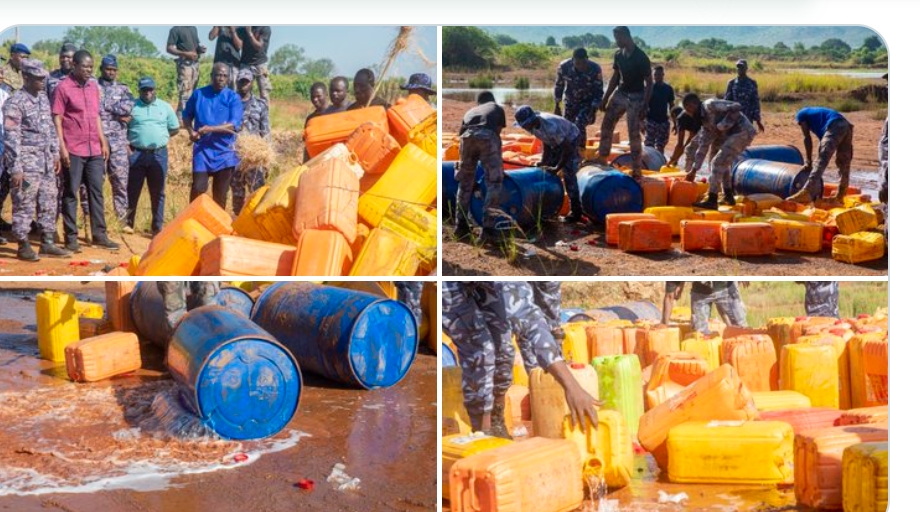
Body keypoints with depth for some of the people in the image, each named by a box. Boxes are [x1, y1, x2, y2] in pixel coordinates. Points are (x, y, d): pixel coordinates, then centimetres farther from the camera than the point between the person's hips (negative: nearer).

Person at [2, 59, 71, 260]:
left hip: (45, 159, 8)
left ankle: (47, 243, 18)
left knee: (49, 203, 10)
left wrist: (55, 154, 16)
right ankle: (23, 246, 5)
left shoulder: (43, 97, 10)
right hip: (27, 161, -8)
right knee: (25, 206, -2)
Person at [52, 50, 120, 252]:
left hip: (94, 150, 6)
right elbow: (57, 119, -8)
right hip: (73, 150, -6)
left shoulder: (94, 86, 11)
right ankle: (70, 237, 7)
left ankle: (99, 235, 14)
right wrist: (62, 148, -14)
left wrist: (103, 142, 13)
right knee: (71, 193, 2)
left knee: (96, 191, 8)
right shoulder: (63, 88, -7)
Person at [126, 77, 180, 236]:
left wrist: (159, 137, 2)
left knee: (158, 193, 6)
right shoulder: (131, 106, 3)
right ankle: (128, 223, 11)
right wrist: (129, 144, -7)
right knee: (132, 191, 2)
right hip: (136, 154, -1)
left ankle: (157, 227, 12)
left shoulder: (165, 107, 8)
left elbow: (174, 129, 14)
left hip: (159, 154, 1)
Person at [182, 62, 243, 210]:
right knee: (198, 188, -10)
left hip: (224, 150, 0)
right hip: (202, 148, 0)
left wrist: (210, 129, -22)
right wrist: (191, 131, -4)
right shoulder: (198, 94, 3)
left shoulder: (233, 98, -3)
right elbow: (186, 115, 15)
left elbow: (234, 125, -12)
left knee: (220, 192, 6)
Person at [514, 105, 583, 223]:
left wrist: (557, 168, -29)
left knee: (568, 175, -15)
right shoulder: (534, 125, -16)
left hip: (571, 140, -8)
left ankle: (576, 212, -9)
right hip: (556, 142, 8)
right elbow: (546, 142, 0)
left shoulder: (551, 126, -41)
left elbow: (568, 149, -34)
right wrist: (544, 161, -9)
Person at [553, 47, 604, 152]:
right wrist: (557, 107, 1)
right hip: (571, 102, 3)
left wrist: (593, 111, -18)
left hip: (588, 102, -3)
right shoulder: (564, 67, -19)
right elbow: (559, 86, -2)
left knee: (579, 124, -23)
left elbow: (599, 92, -13)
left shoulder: (595, 70, -25)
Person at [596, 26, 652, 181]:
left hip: (635, 97, -7)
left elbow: (649, 82, -14)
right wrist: (605, 98, 12)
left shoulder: (641, 57, -18)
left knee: (634, 134, -5)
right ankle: (602, 158, 21)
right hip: (620, 93, 7)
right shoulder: (618, 54, 2)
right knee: (606, 125, 7)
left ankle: (637, 170, 3)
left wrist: (645, 106, -19)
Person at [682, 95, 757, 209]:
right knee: (722, 162, 25)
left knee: (718, 162, -10)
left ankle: (712, 201, -8)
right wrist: (694, 169, 16)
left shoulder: (710, 105, -9)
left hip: (742, 132, -10)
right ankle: (729, 196, 30)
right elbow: (703, 147, 19)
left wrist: (722, 126, -18)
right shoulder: (704, 122, 17)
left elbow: (736, 107, -19)